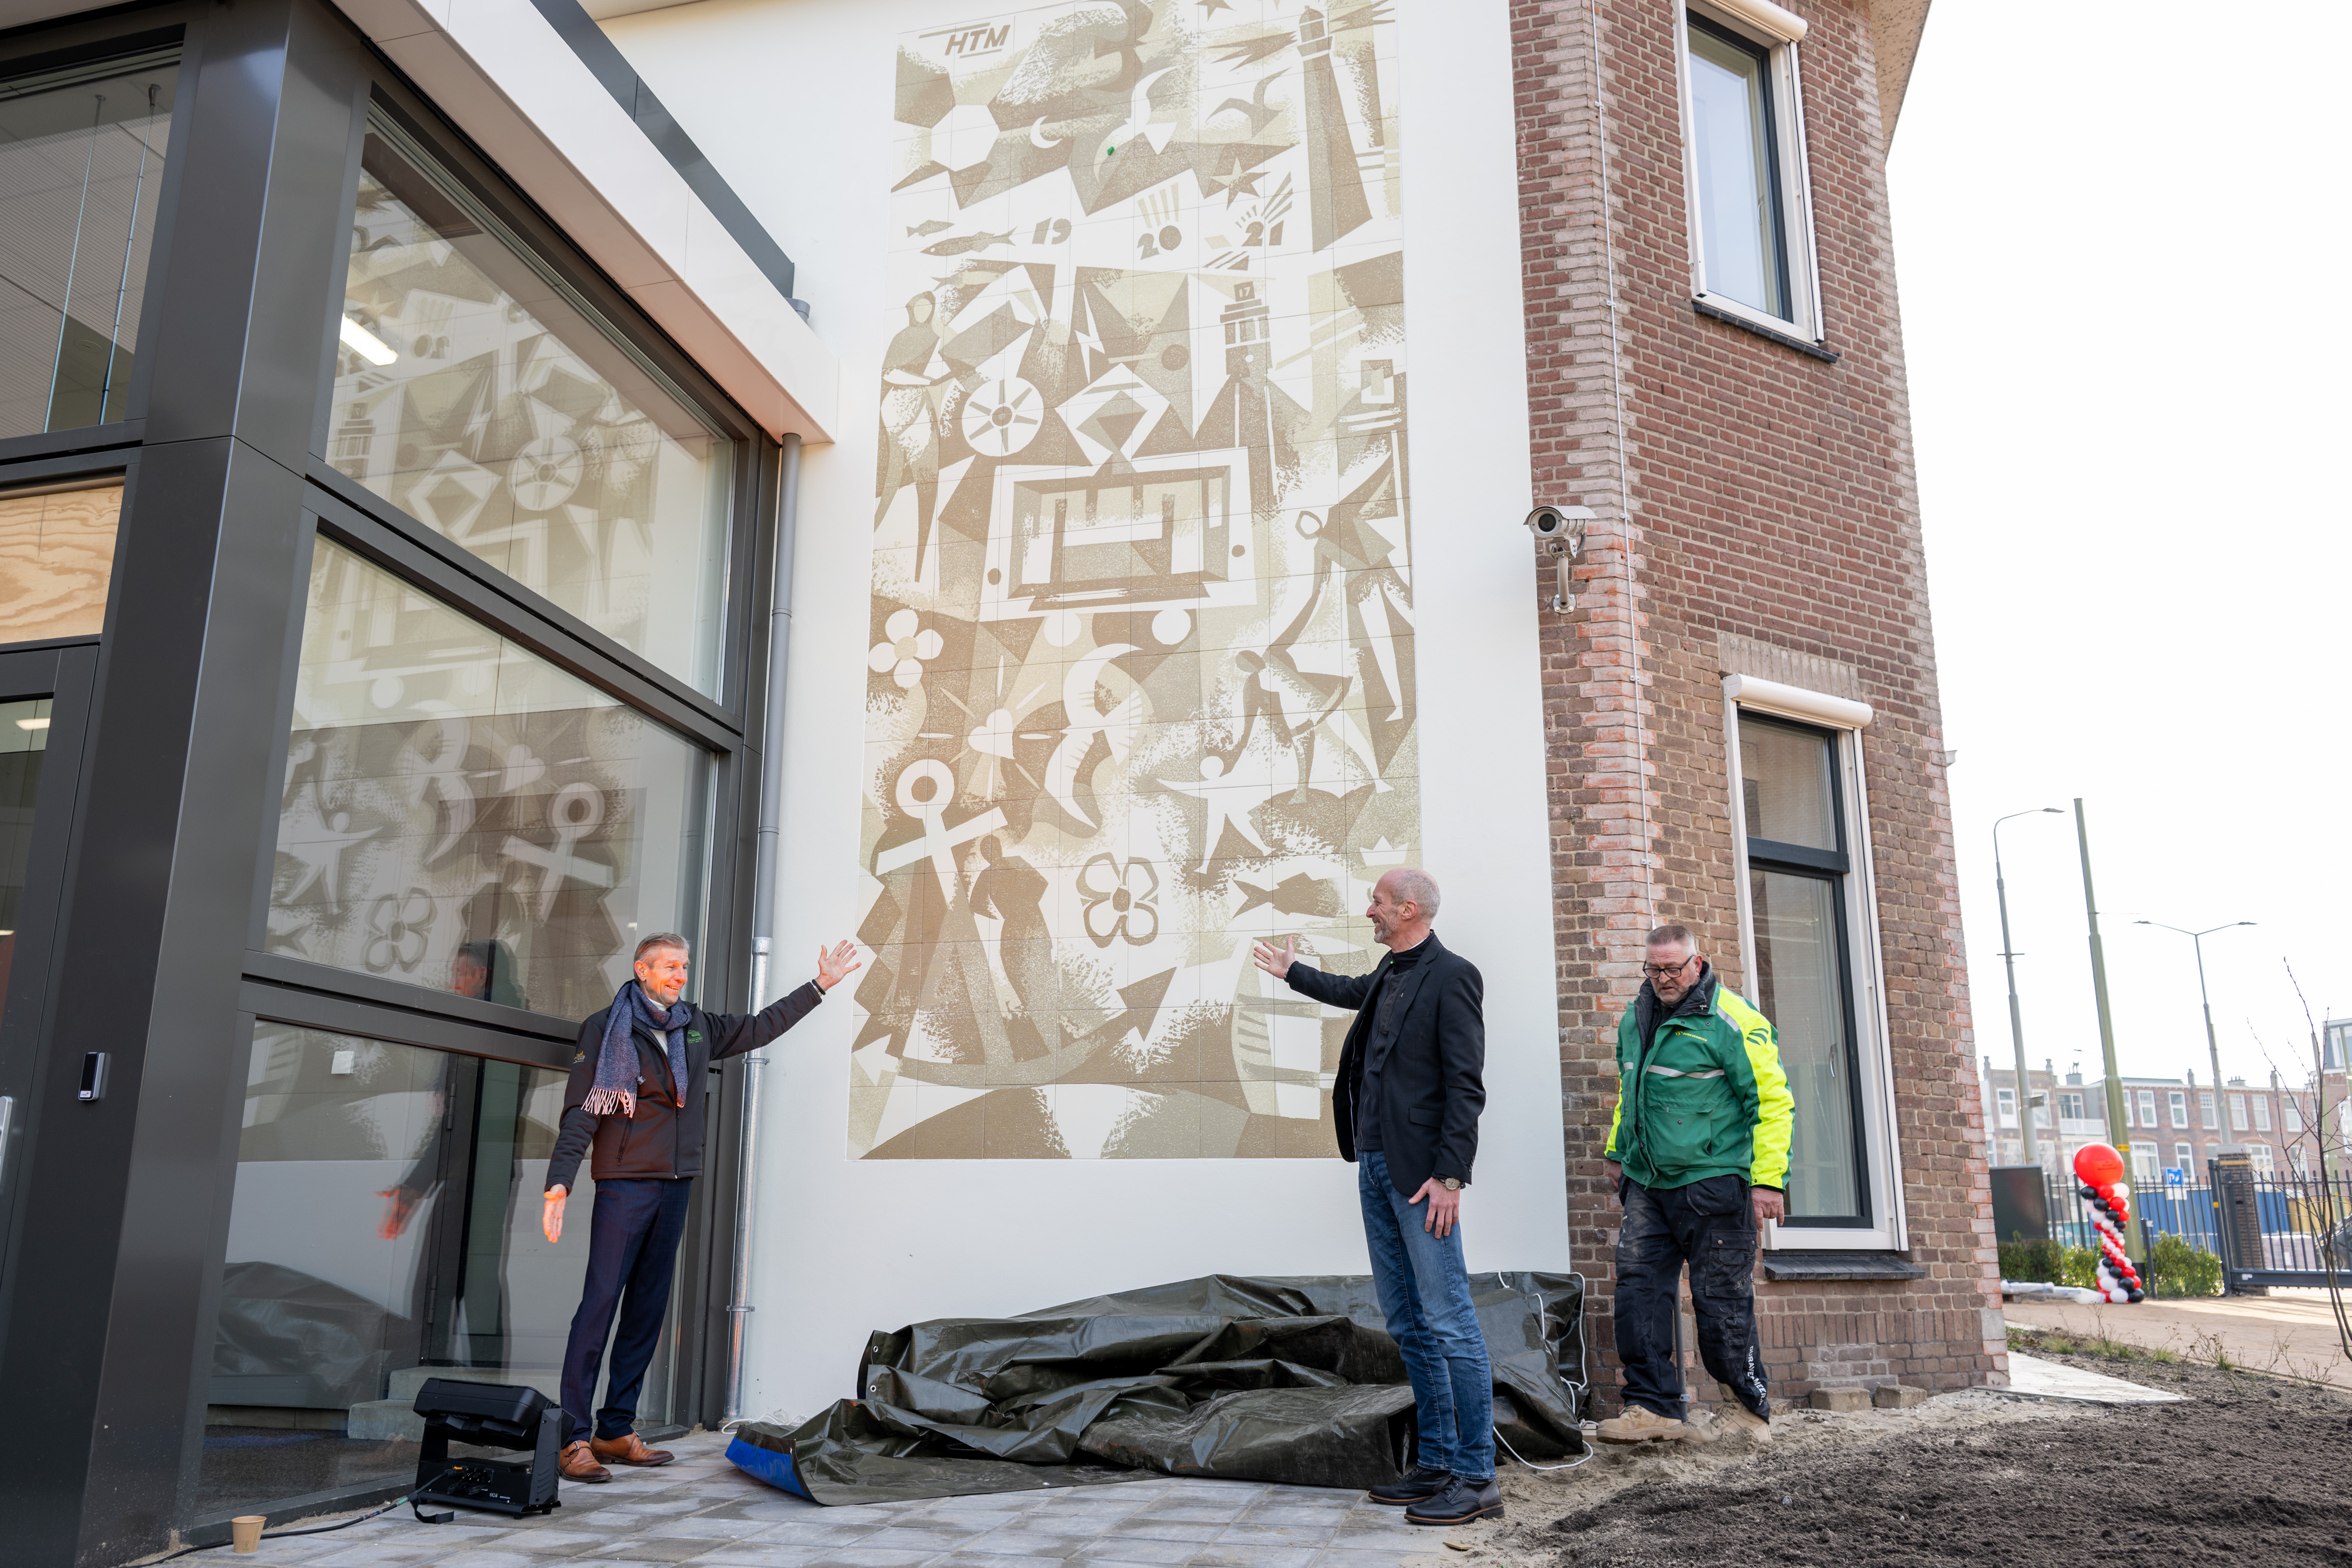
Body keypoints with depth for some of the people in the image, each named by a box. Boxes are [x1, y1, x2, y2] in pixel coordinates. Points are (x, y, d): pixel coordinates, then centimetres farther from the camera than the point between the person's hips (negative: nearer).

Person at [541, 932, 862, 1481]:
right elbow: (580, 1111, -7)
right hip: (625, 1183, -6)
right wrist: (559, 1184, -18)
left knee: (648, 1307, 7)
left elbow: (760, 1027, 25)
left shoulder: (697, 1027, 14)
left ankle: (616, 1431, 14)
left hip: (675, 1184, 6)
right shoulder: (606, 1028, -2)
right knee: (600, 1302, -10)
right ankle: (573, 1438, -6)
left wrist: (821, 985, 24)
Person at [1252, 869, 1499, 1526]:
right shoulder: (1387, 976, 14)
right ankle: (1436, 1464, 21)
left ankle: (1477, 1478, 2)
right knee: (1408, 1325, 13)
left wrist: (1449, 1176, -20)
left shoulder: (1451, 976, -11)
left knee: (1447, 1323, -6)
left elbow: (1465, 1085, -16)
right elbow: (1351, 992, 39)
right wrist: (1293, 972, 52)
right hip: (1375, 1166, 9)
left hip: (1421, 1172, -9)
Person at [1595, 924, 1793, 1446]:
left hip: (1712, 1183, -6)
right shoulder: (1635, 1019, 10)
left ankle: (1752, 1405, 20)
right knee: (1638, 1287, -1)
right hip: (1646, 1183, 6)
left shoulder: (1733, 1021, -11)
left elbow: (1773, 1101, -11)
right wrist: (1618, 1151, 25)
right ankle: (1654, 1408, 4)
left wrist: (1769, 1178, -16)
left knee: (1721, 1300, 1)